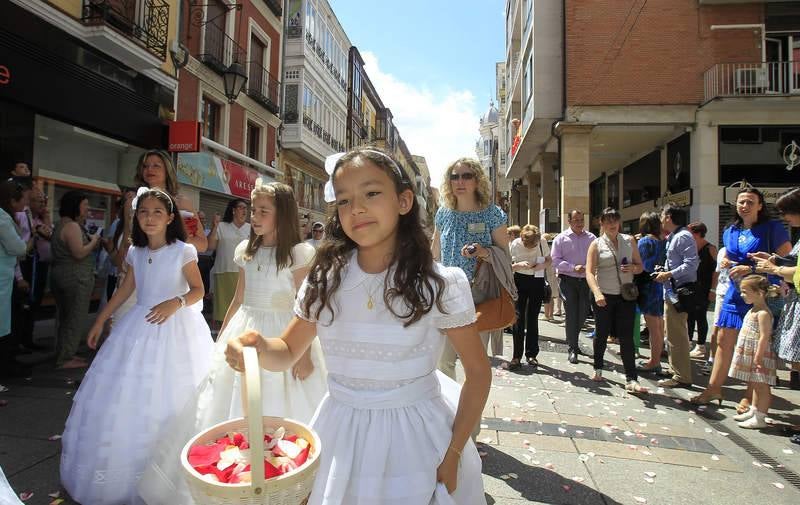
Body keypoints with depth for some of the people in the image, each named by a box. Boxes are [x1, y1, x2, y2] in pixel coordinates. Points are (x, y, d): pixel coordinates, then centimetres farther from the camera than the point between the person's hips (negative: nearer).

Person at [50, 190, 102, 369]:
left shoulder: (60, 225, 16)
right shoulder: (73, 226, -17)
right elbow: (79, 253, -25)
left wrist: (90, 240, 9)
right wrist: (94, 241, -10)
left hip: (59, 274, 11)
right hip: (75, 278, -11)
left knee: (63, 317, 18)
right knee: (75, 319, -3)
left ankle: (64, 354, 28)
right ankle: (65, 359, 3)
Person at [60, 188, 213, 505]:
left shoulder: (183, 251, -9)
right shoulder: (135, 252, 6)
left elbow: (198, 290, -5)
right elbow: (125, 290, 16)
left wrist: (175, 303, -22)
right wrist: (100, 321, 18)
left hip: (175, 327, -5)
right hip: (139, 325, 5)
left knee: (168, 398, 0)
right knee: (126, 398, 9)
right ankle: (123, 470, 28)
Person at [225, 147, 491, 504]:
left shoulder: (442, 284, -15)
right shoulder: (325, 279, -6)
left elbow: (478, 372, -6)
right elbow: (288, 352, 5)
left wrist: (454, 453, -10)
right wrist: (258, 347, -18)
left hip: (416, 436, -2)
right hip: (340, 437, 3)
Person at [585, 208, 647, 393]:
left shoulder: (629, 240, 8)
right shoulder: (596, 244, -1)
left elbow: (640, 266, 13)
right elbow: (590, 272, -10)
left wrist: (633, 268, -11)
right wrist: (596, 293, -27)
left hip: (626, 296, 2)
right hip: (604, 296, -1)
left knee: (627, 337, -3)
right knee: (601, 334, 10)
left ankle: (631, 380, -1)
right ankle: (598, 369, 31)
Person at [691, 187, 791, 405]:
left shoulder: (772, 228, -7)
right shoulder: (730, 231, 12)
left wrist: (751, 269, -20)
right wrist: (726, 262, 4)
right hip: (735, 294, 6)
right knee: (723, 342, 8)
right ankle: (714, 388, 17)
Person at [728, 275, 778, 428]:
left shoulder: (763, 313, -18)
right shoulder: (753, 310, 12)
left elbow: (765, 337, -22)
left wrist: (758, 357, -23)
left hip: (758, 356, -10)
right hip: (749, 355, 10)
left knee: (761, 386, -2)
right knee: (754, 385, 18)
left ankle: (760, 418, 4)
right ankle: (753, 411, 29)